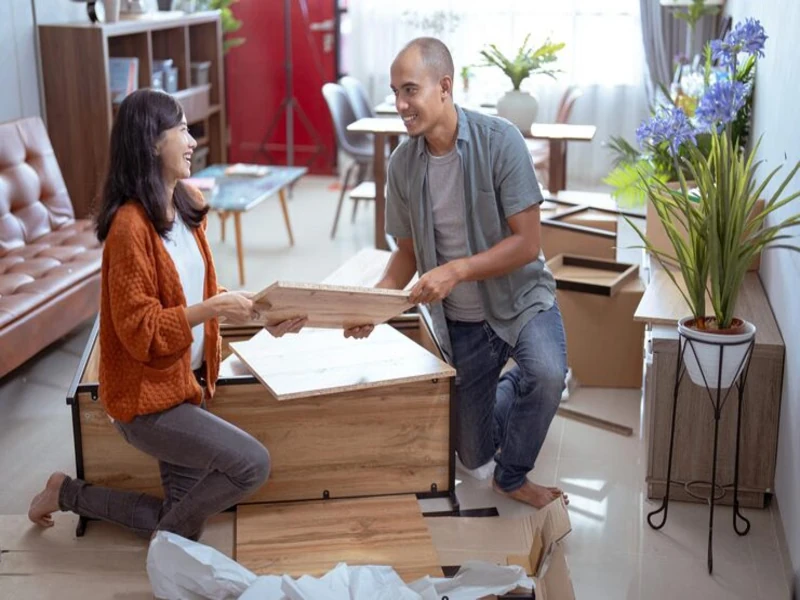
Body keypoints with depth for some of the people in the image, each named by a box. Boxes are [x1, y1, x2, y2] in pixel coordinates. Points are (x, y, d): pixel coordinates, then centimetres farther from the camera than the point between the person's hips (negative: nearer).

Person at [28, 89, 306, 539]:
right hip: (147, 398, -8)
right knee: (252, 463, -18)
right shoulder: (130, 224, -22)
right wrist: (211, 309, -26)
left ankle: (69, 493, 30)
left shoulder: (188, 206, 4)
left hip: (188, 383, 8)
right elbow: (140, 332, -22)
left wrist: (259, 314, 1)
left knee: (181, 526, 12)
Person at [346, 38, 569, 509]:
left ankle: (513, 476, -7)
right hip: (460, 319, 4)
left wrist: (456, 270, -33)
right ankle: (516, 386, 44)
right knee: (473, 455, 12)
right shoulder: (403, 164, -10)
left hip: (520, 297, -3)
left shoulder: (500, 141, -21)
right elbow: (408, 252, 2)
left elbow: (527, 243, -22)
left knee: (547, 372, -36)